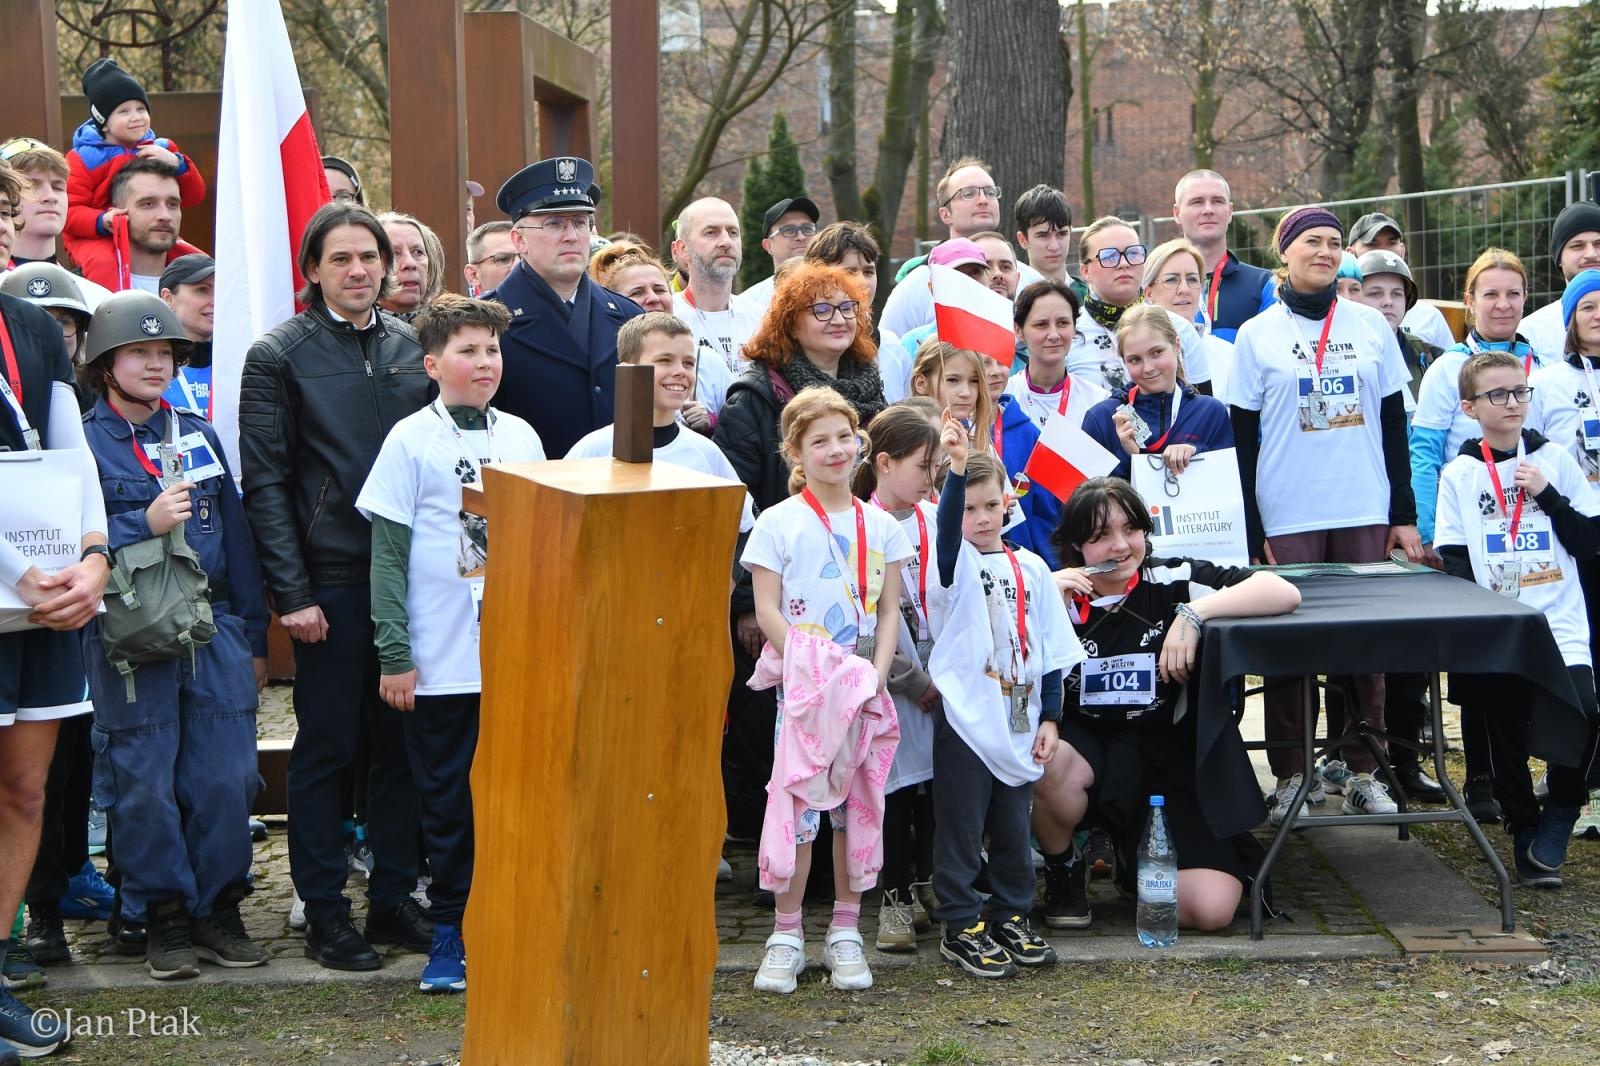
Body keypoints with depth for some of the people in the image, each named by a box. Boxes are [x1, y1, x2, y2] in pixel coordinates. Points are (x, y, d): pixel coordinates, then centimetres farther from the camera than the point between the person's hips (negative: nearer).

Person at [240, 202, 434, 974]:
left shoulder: (412, 346, 10)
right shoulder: (279, 356, -3)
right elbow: (264, 483, -6)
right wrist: (291, 591, -12)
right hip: (332, 582, -4)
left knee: (402, 739, 9)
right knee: (326, 747, 3)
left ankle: (394, 896, 21)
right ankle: (324, 912, 13)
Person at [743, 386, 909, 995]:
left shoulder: (879, 525, 8)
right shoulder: (779, 522, -3)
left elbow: (889, 610, 8)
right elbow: (767, 611, -7)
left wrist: (875, 674, -6)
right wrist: (815, 668, -16)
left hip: (865, 691, 3)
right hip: (802, 686, -3)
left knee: (858, 804, 5)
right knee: (797, 804, -6)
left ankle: (846, 932, 16)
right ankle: (786, 936, 5)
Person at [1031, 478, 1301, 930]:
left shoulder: (1173, 581, -6)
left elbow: (1285, 593, -15)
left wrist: (1194, 613, -24)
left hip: (1172, 762, 0)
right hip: (1086, 746, 0)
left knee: (1210, 910, -17)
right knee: (1052, 764, -37)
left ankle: (1129, 849, 18)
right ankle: (1063, 870, -3)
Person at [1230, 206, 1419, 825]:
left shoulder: (1371, 326, 7)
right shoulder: (1257, 335, 2)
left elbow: (1394, 424, 10)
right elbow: (1242, 441, 1)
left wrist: (1405, 515, 5)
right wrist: (1249, 533, -4)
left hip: (1365, 515, 2)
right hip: (1287, 519, -2)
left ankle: (1364, 772, 14)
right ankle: (1289, 776, 12)